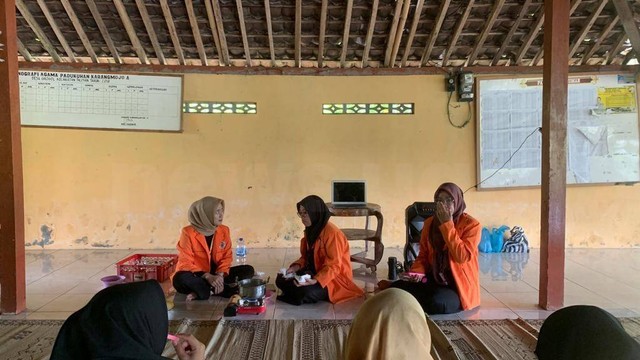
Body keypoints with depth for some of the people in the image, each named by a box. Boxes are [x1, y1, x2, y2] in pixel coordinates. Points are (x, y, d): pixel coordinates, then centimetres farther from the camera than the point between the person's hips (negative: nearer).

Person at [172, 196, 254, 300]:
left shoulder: (224, 230, -1)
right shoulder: (188, 232, -15)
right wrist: (207, 276, -30)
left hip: (215, 275, 5)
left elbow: (227, 257, -1)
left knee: (248, 270, -13)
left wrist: (220, 275, -21)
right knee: (181, 278, -37)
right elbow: (186, 263, -18)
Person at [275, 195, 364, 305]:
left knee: (306, 291, -33)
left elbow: (334, 266, -25)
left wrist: (316, 280, -37)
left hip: (335, 278, -8)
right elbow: (306, 256, 12)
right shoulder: (311, 230, 4)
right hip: (315, 271, 8)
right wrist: (296, 266, -8)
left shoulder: (332, 233, -23)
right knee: (281, 280, -3)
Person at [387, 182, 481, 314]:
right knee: (398, 289, -26)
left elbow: (462, 257, -22)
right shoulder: (429, 223, 6)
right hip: (434, 280, 3)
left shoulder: (471, 225, -9)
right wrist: (416, 272, -11)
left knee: (437, 302, -35)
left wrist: (447, 225, -19)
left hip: (460, 287, -3)